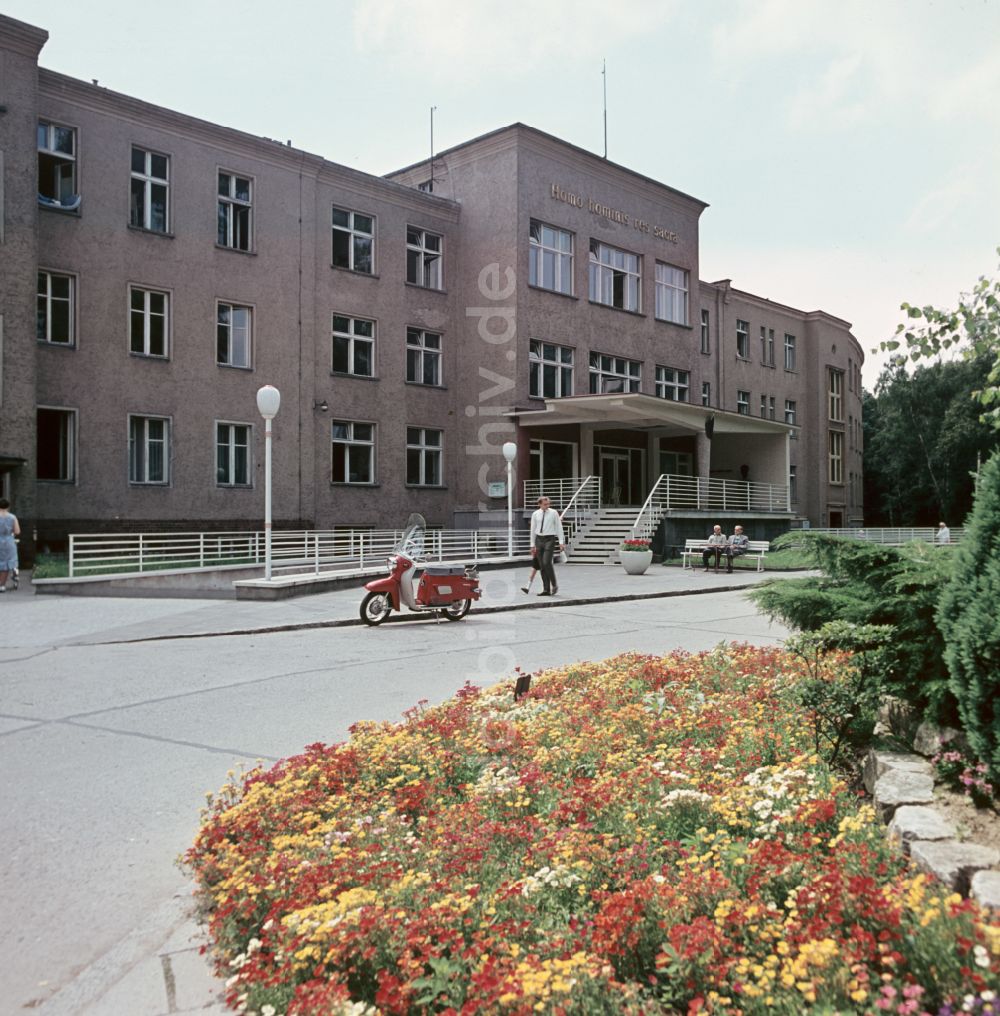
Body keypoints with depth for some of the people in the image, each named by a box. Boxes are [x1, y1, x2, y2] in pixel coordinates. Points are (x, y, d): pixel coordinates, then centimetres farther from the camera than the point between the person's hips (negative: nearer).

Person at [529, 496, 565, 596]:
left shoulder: (553, 513, -1)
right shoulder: (535, 514, 6)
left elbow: (559, 527, 0)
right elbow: (533, 530, 11)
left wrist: (561, 541, -7)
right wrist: (533, 545, 10)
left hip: (549, 539, -4)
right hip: (539, 539, 4)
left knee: (547, 563, -17)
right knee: (541, 566, 4)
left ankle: (554, 584, 3)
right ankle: (546, 590, 10)